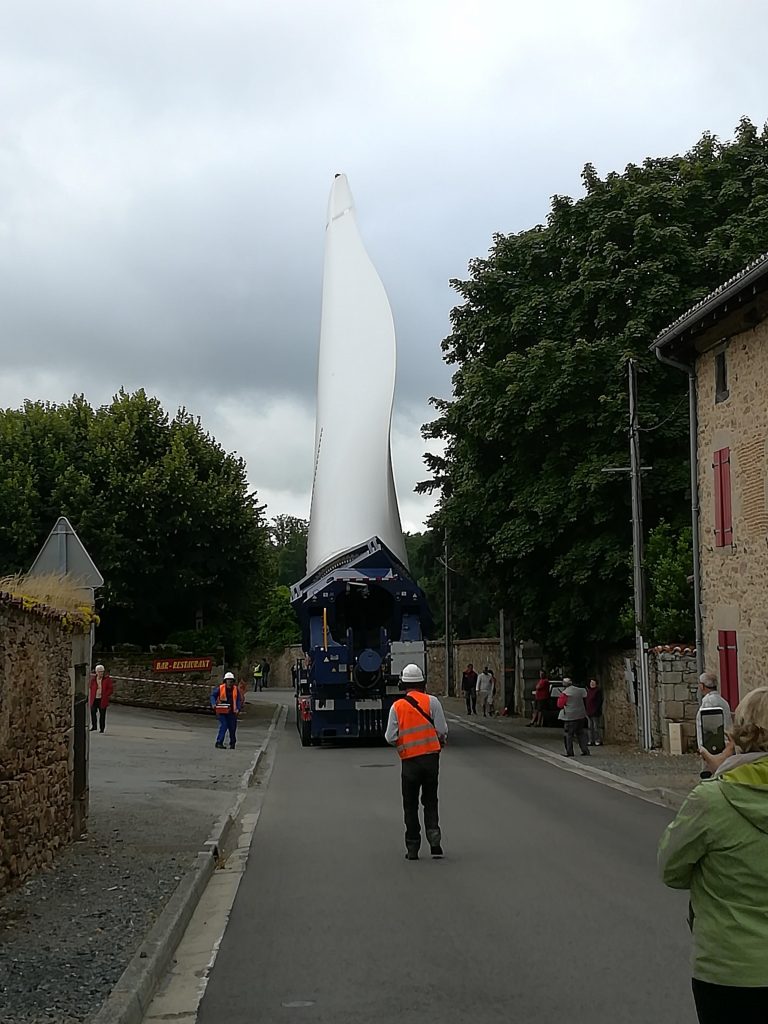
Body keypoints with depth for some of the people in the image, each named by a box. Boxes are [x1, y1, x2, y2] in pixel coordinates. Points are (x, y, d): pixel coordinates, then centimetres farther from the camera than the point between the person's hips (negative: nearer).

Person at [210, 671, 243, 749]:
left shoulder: (236, 689, 4)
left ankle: (232, 743, 26)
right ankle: (219, 742, -7)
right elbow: (213, 695, 4)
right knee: (223, 726, -14)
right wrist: (213, 704, -13)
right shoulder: (220, 688, -3)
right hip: (222, 711, -3)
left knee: (232, 728, 8)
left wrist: (238, 709, -9)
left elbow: (239, 700, 5)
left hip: (232, 712, 3)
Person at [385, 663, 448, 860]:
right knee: (430, 800, 14)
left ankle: (412, 848, 10)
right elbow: (442, 729, -6)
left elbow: (390, 737, -5)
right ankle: (434, 838, -5)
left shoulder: (397, 706, -3)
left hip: (409, 760, -1)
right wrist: (441, 741, 16)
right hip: (431, 757, 1)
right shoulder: (431, 701, -4)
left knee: (410, 805, 10)